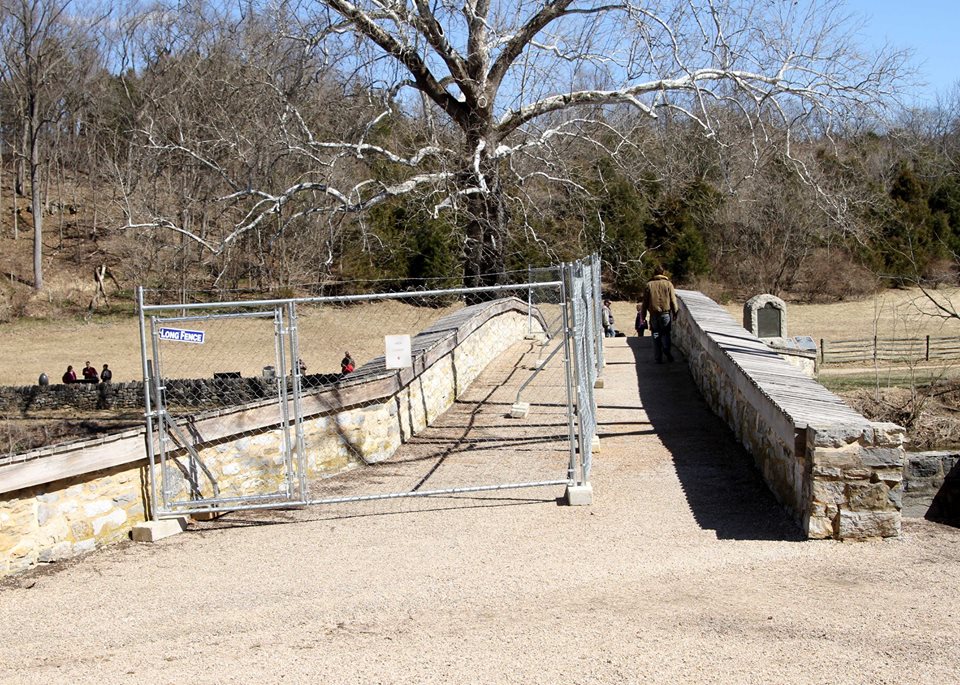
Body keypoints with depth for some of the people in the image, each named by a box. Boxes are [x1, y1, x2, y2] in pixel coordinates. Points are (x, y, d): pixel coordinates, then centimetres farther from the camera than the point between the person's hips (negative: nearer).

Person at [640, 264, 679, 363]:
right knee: (666, 333, 10)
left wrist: (643, 315, 10)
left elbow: (645, 302, 4)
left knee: (656, 335, 8)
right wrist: (675, 313, 12)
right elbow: (673, 300, 2)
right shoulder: (668, 284, 0)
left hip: (654, 314, 1)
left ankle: (658, 357, 6)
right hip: (666, 313, -1)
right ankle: (667, 350, -15)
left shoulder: (649, 285, 2)